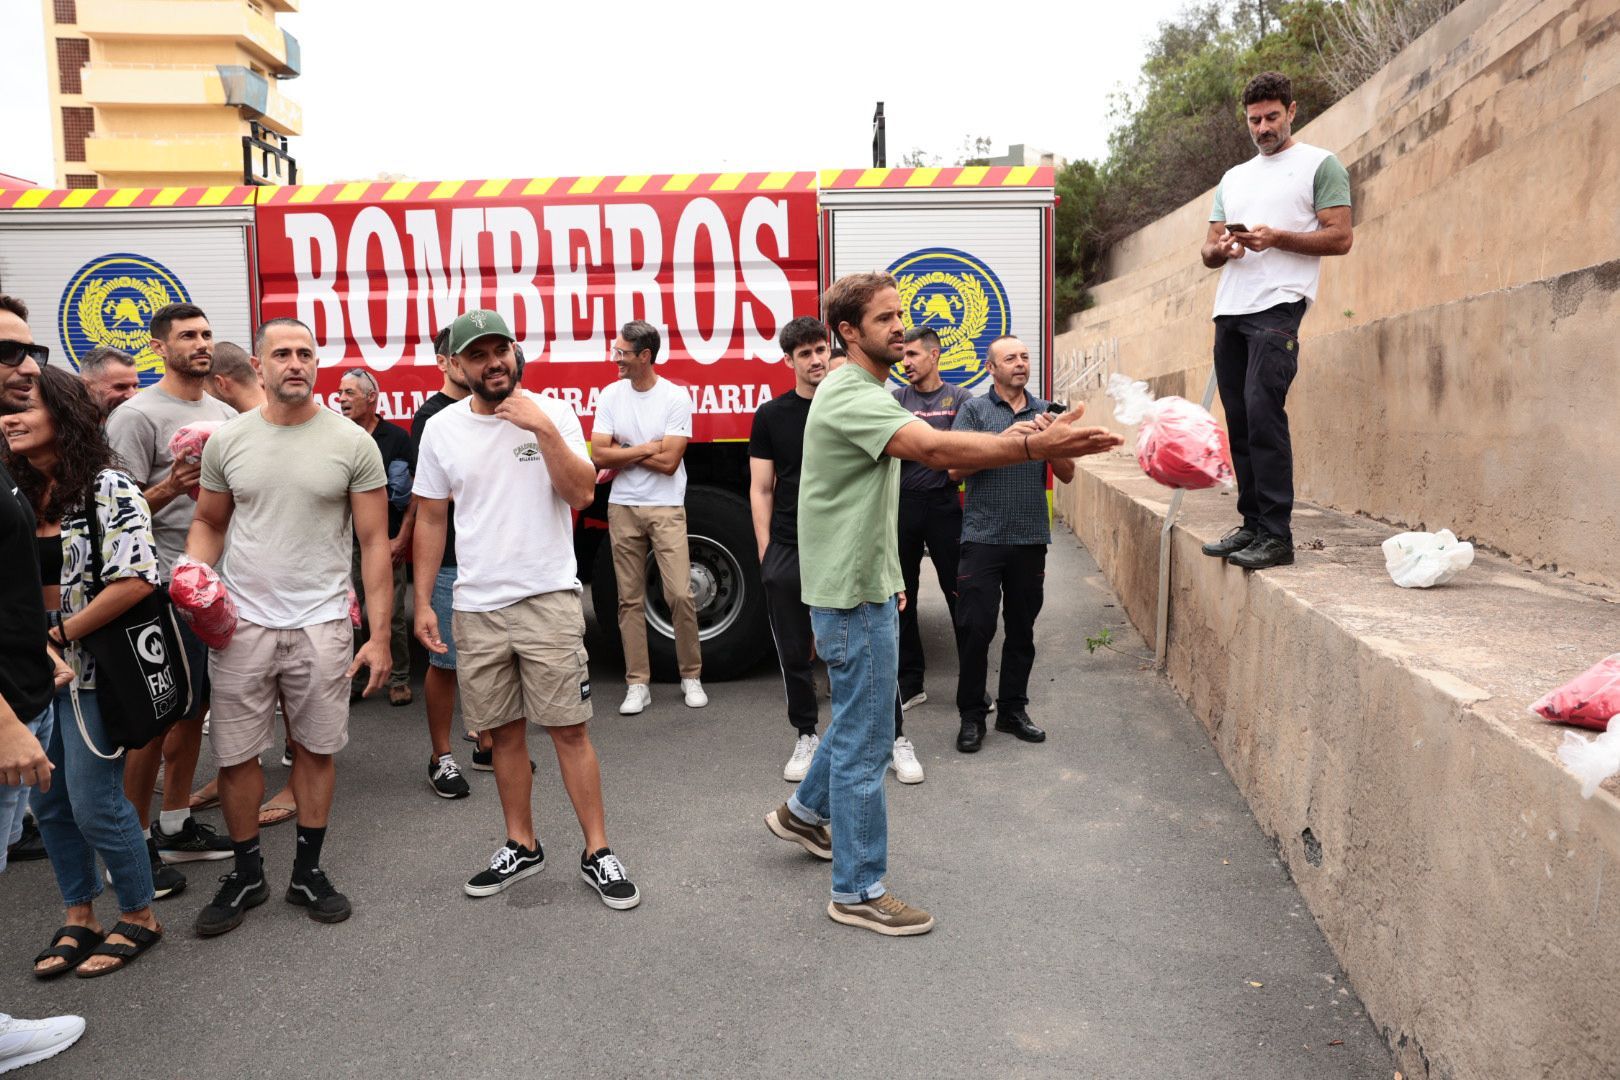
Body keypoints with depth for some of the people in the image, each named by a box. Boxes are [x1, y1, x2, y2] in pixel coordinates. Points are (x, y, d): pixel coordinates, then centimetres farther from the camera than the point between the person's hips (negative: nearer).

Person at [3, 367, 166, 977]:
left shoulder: (107, 489, -12)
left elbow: (136, 580, -21)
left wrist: (62, 634, -15)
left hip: (90, 671, -7)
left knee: (95, 805, -1)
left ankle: (138, 918, 19)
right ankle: (78, 918, 31)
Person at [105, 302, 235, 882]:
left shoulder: (224, 414, 13)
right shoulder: (138, 415, -10)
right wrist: (171, 487, -28)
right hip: (169, 584, -7)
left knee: (195, 708, 14)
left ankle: (175, 825, 27)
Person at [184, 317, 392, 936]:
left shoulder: (352, 443, -4)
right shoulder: (227, 440, 3)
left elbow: (374, 543, -3)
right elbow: (209, 522, 14)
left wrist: (380, 635, -8)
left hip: (321, 623, -1)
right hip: (240, 622, 2)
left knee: (316, 749, 9)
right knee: (235, 754, 7)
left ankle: (308, 872, 26)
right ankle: (246, 873, 27)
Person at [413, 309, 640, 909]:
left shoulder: (551, 414, -2)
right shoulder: (442, 428, 5)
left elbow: (582, 494, -11)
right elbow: (430, 519, 9)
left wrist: (544, 429, -20)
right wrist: (422, 602, 6)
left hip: (549, 597, -3)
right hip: (475, 606, 3)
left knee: (569, 728, -2)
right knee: (504, 732, 11)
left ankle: (596, 853, 9)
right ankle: (521, 846, 26)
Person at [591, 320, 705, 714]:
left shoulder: (676, 398, -6)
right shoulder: (610, 395, 4)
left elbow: (668, 462, -13)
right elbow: (598, 455, -4)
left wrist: (622, 453, -6)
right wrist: (647, 448, -9)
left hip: (666, 508, -3)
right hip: (622, 508, 3)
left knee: (680, 595, -7)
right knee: (631, 599, 6)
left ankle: (691, 677, 10)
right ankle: (638, 685, 13)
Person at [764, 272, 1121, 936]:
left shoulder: (865, 393, 15)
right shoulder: (849, 396, -20)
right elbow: (934, 448, -36)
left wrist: (888, 575, 22)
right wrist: (1035, 445, -44)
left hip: (865, 584, 11)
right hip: (852, 593, -11)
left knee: (859, 718, 24)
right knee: (865, 740, -2)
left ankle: (804, 813, 43)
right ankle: (858, 891, 11)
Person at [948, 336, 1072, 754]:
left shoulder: (1044, 411, 11)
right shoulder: (974, 410, 0)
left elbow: (1066, 474, 8)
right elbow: (956, 468, -10)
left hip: (1031, 537, 4)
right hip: (983, 536, -3)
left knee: (1022, 628, 11)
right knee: (976, 628, -3)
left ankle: (1013, 710, 23)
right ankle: (971, 715, 10)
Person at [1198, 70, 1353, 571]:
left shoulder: (1320, 164, 6)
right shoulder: (1234, 177, 25)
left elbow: (1340, 237, -2)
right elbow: (1208, 250, 22)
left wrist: (1275, 238, -15)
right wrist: (1221, 247, -2)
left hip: (1277, 306, -7)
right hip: (1229, 311, 7)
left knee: (1262, 412, -17)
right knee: (1239, 419, 4)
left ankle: (1276, 535, -15)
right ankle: (1252, 525, 10)